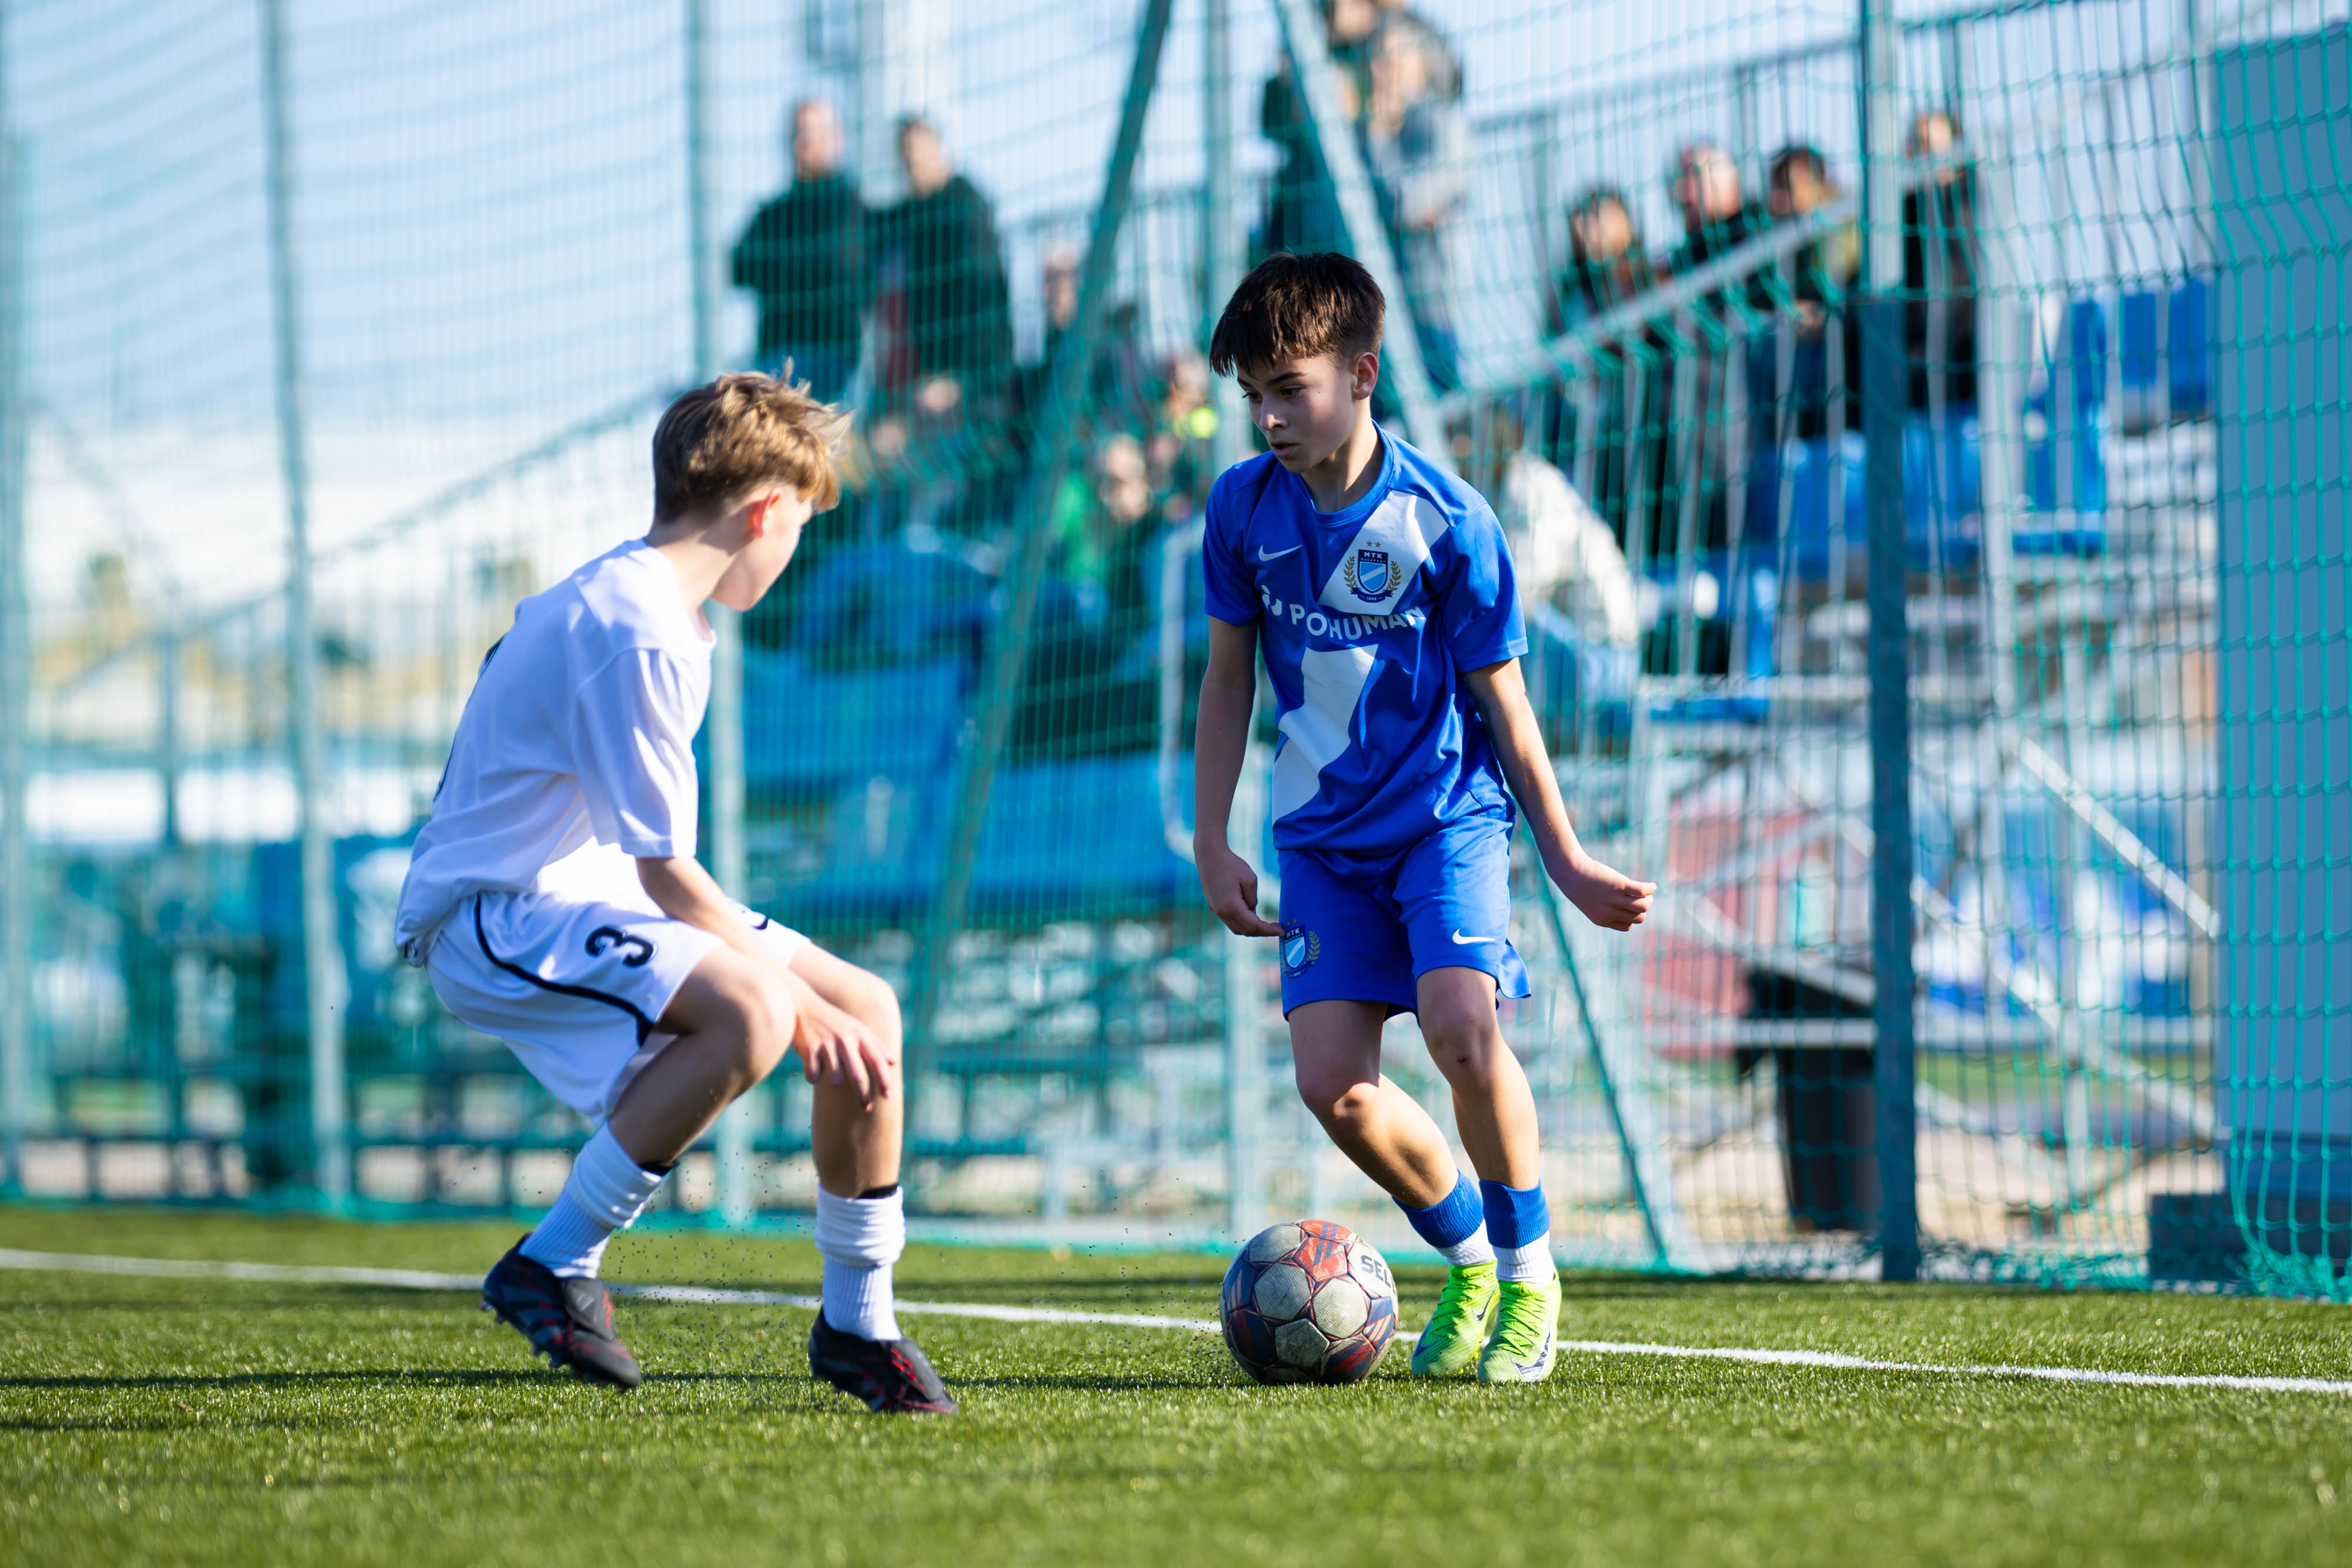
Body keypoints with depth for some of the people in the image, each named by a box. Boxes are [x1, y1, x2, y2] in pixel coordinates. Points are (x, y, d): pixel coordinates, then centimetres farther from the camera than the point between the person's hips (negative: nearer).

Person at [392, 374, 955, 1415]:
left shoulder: (620, 594, 12)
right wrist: (804, 1005, -16)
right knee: (751, 1012, -34)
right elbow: (668, 874, -22)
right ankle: (553, 1265, -21)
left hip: (589, 894, 10)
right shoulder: (639, 635, -21)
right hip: (493, 917, -10)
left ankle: (857, 1324, 17)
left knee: (868, 1012, 4)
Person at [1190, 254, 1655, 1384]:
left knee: (1459, 1024, -26)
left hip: (1448, 813, -4)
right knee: (1333, 1084, -10)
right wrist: (1212, 843, 5)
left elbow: (1501, 700, -4)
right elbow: (1229, 678, 9)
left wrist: (1565, 860, 0)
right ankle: (1466, 1259, 15)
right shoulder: (1245, 508, -3)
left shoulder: (1446, 520, -13)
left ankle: (1528, 1271, -5)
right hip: (1324, 830, 4)